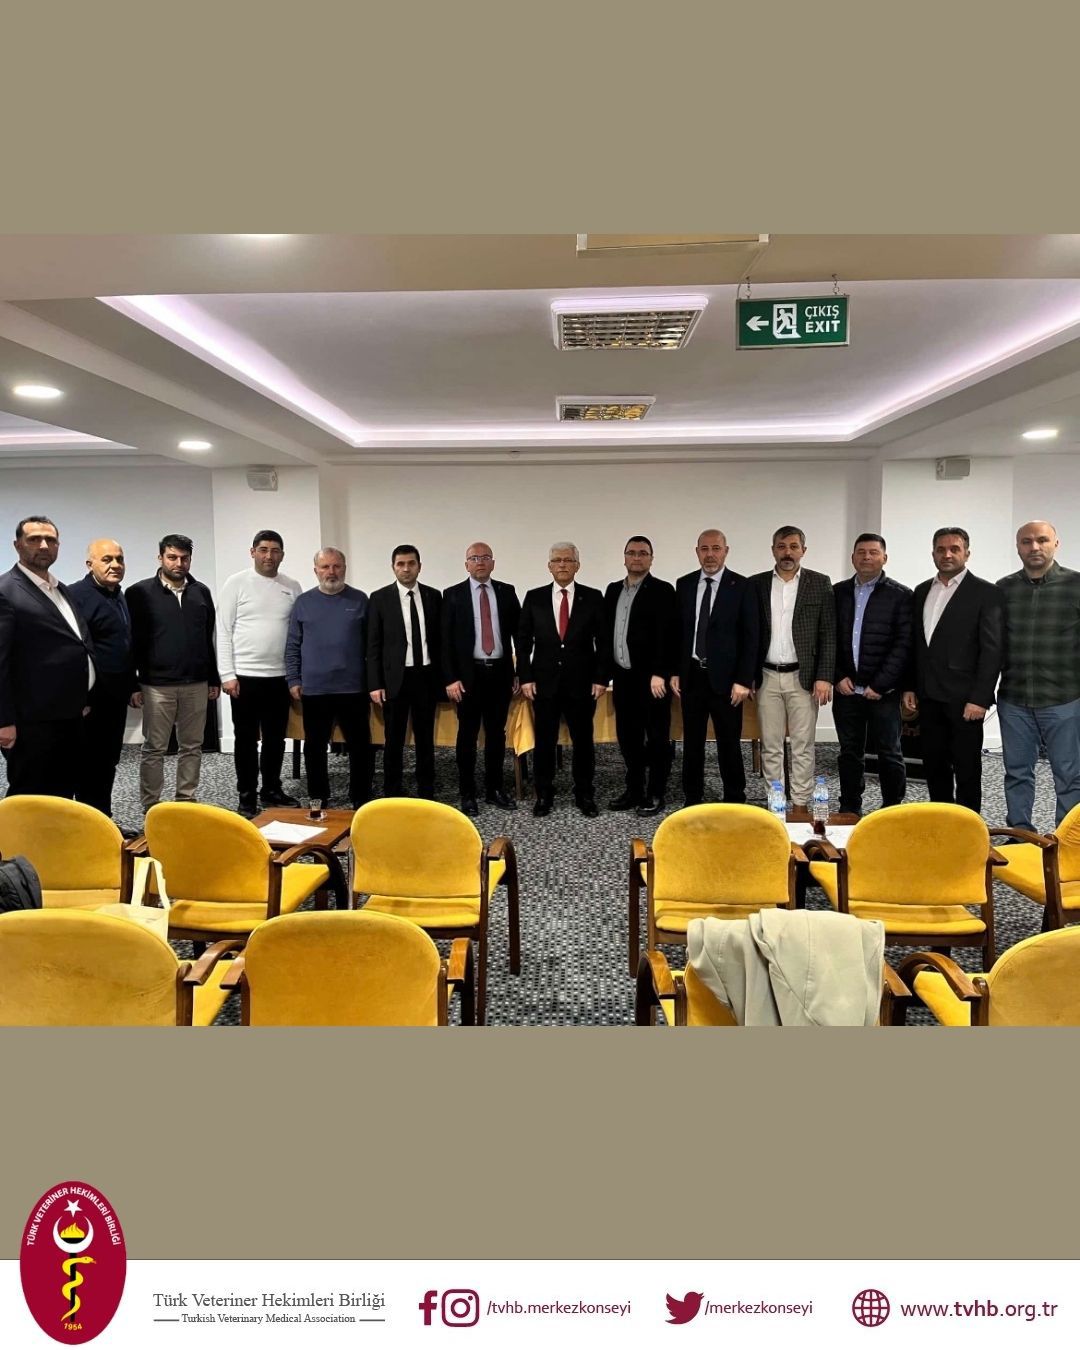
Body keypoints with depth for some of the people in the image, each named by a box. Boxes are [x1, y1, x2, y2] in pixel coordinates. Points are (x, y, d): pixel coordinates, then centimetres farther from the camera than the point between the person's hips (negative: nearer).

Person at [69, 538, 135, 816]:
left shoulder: (119, 597, 15)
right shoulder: (77, 595, -12)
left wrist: (132, 686, 21)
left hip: (116, 697, 8)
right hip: (91, 699, -8)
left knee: (108, 763, 14)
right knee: (90, 766, 1)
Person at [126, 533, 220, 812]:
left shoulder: (201, 592, 8)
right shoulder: (140, 593, -3)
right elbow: (131, 642, -3)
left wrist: (214, 679, 12)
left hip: (196, 684, 4)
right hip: (157, 685, -3)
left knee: (192, 746, 9)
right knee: (154, 749, 4)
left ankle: (186, 801, 20)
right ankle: (151, 808, 13)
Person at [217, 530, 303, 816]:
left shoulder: (292, 587, 6)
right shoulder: (236, 583, -3)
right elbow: (223, 631, -5)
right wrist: (227, 674, -11)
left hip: (280, 676, 3)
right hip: (245, 675, -3)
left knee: (275, 738, 12)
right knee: (246, 738, 6)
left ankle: (271, 790, 26)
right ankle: (247, 795, 17)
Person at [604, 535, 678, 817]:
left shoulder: (662, 590, -6)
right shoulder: (613, 590, 13)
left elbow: (666, 635, -13)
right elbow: (606, 632, 14)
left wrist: (659, 674, -20)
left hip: (651, 678, -6)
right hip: (622, 677, 6)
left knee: (657, 737, 3)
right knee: (627, 737, 12)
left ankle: (655, 795, 13)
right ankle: (634, 789, 24)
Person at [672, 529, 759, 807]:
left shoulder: (741, 586, -5)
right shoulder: (684, 584, 6)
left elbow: (750, 637, -6)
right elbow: (677, 631, 11)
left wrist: (743, 680, -11)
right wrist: (675, 672, 5)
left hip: (725, 678, -3)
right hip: (691, 676, 3)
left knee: (729, 743, 5)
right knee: (692, 742, 11)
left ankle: (735, 801, 18)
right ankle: (692, 799, 22)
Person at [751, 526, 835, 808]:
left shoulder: (820, 583, 2)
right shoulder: (756, 584, 7)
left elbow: (829, 635, -1)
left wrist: (824, 677, -9)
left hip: (803, 677, -2)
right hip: (767, 677, 2)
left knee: (803, 747, 2)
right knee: (770, 747, 7)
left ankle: (800, 804, 10)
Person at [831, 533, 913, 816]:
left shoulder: (900, 595, -1)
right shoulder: (838, 592, 9)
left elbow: (904, 643, -7)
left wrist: (880, 684, -12)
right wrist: (838, 676, -2)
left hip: (882, 691, -3)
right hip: (846, 688, 3)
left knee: (889, 753, 4)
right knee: (850, 752, 10)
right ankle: (849, 811, 20)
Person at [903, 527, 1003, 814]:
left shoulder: (986, 592, -5)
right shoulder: (922, 591, 12)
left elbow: (993, 649, -10)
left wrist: (980, 698, -15)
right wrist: (910, 687, 9)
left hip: (964, 698, -5)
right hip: (929, 696, 5)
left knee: (967, 769, 3)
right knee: (934, 766, 12)